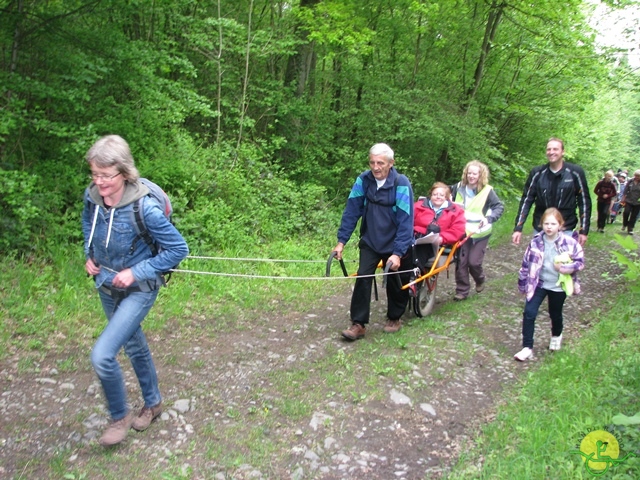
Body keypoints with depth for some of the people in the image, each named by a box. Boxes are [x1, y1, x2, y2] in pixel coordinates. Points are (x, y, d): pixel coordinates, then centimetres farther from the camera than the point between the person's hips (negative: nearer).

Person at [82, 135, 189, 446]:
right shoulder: (91, 197, -11)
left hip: (138, 289, -6)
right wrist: (89, 256, -1)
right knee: (134, 346, 23)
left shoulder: (144, 208, -29)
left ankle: (120, 417, 14)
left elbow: (178, 249, -21)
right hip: (107, 287, 7)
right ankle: (153, 403, 46)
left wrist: (136, 272, -23)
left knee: (102, 355, -15)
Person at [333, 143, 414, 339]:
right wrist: (341, 240, -10)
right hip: (370, 242, 2)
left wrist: (398, 253, -27)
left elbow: (406, 221, -22)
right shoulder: (363, 180, -11)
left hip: (395, 244, -2)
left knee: (395, 283, 11)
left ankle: (394, 318, 33)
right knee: (363, 278, -10)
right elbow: (351, 211, -7)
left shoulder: (401, 184, -20)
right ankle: (358, 324, -1)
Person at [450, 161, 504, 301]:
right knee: (461, 262, 3)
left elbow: (499, 206, -6)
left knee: (474, 262, -5)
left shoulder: (487, 190, -8)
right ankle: (462, 290, 15)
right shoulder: (459, 187, 3)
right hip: (462, 232, 3)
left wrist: (489, 218, -22)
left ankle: (480, 280, 27)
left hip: (479, 233, -3)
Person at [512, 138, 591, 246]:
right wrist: (518, 228, -5)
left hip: (565, 230, -1)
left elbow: (584, 201, 0)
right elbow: (526, 200, 1)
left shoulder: (575, 172, -5)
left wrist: (584, 231, -2)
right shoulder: (537, 173, -1)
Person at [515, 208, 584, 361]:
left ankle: (556, 336, 50)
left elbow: (580, 262, -5)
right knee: (529, 313, -9)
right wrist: (522, 284, 4)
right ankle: (527, 347, 1)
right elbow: (526, 263, -1)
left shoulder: (569, 243, -15)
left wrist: (565, 268, -23)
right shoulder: (536, 242, -10)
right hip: (538, 283, 1)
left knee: (555, 314, 18)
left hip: (558, 286, 0)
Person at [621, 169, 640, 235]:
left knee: (634, 216, 5)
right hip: (629, 201, 0)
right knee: (626, 212, -16)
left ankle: (630, 229, 16)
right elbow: (625, 191, 3)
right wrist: (623, 199, -1)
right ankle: (625, 224, 11)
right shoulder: (630, 181, -1)